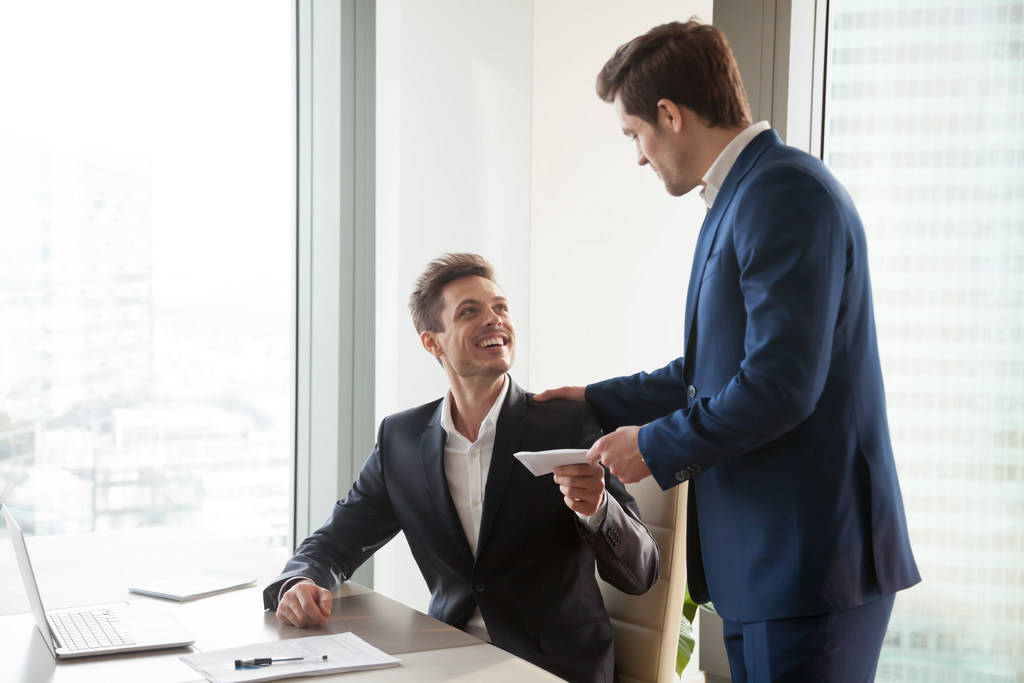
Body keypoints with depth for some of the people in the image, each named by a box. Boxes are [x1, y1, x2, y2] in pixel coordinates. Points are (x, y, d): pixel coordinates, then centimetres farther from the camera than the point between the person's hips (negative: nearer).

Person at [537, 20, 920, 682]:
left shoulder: (788, 193, -16)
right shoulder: (739, 199, 16)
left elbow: (779, 385, -23)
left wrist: (656, 447, -11)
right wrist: (600, 401, 25)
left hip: (810, 560, -10)